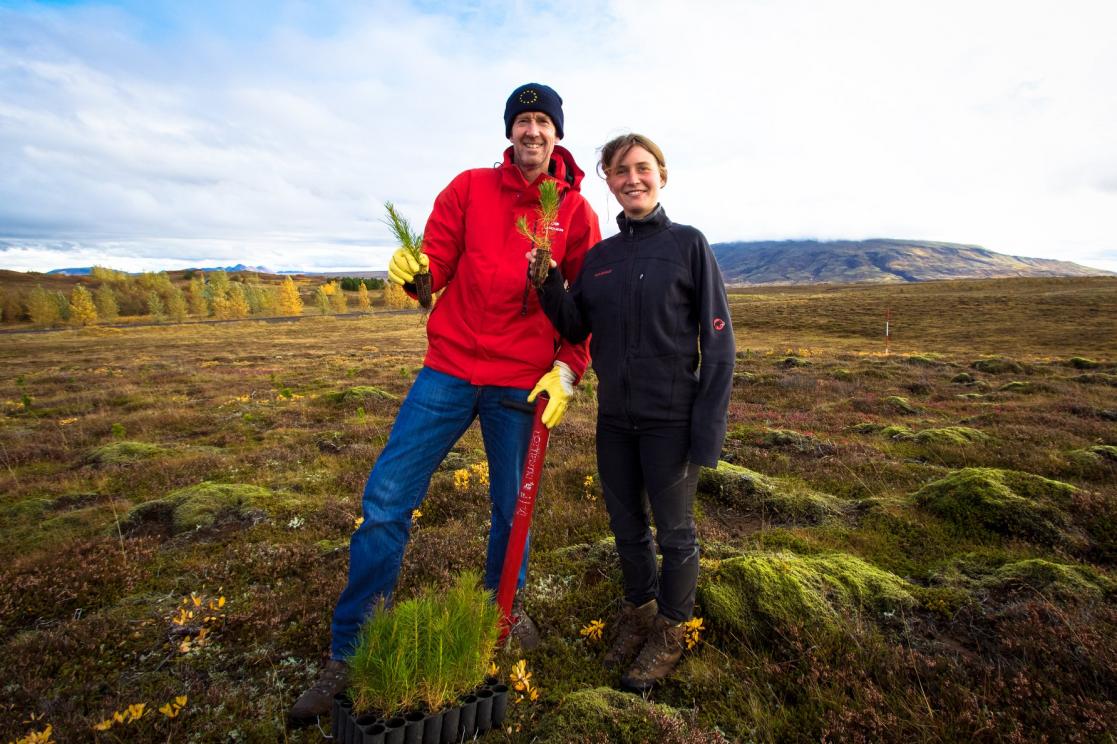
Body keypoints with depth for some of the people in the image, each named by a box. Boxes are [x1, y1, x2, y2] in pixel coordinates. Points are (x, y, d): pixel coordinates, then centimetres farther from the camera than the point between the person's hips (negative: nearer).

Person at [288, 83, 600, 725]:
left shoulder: (577, 212, 6)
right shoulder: (470, 188, 7)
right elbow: (436, 261, 5)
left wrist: (567, 370, -7)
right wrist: (412, 271, -18)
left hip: (522, 382, 0)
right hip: (450, 367, 1)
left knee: (513, 507, 10)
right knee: (387, 499, -2)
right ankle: (350, 656, 15)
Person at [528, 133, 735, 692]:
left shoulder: (688, 245, -5)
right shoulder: (598, 257, 8)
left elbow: (718, 342, -8)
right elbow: (575, 330, 6)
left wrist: (708, 430, -13)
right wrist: (550, 283, -12)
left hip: (670, 419, -4)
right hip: (613, 419, 5)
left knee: (674, 532, 11)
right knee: (626, 527, 18)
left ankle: (670, 632, 35)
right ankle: (638, 614, 43)